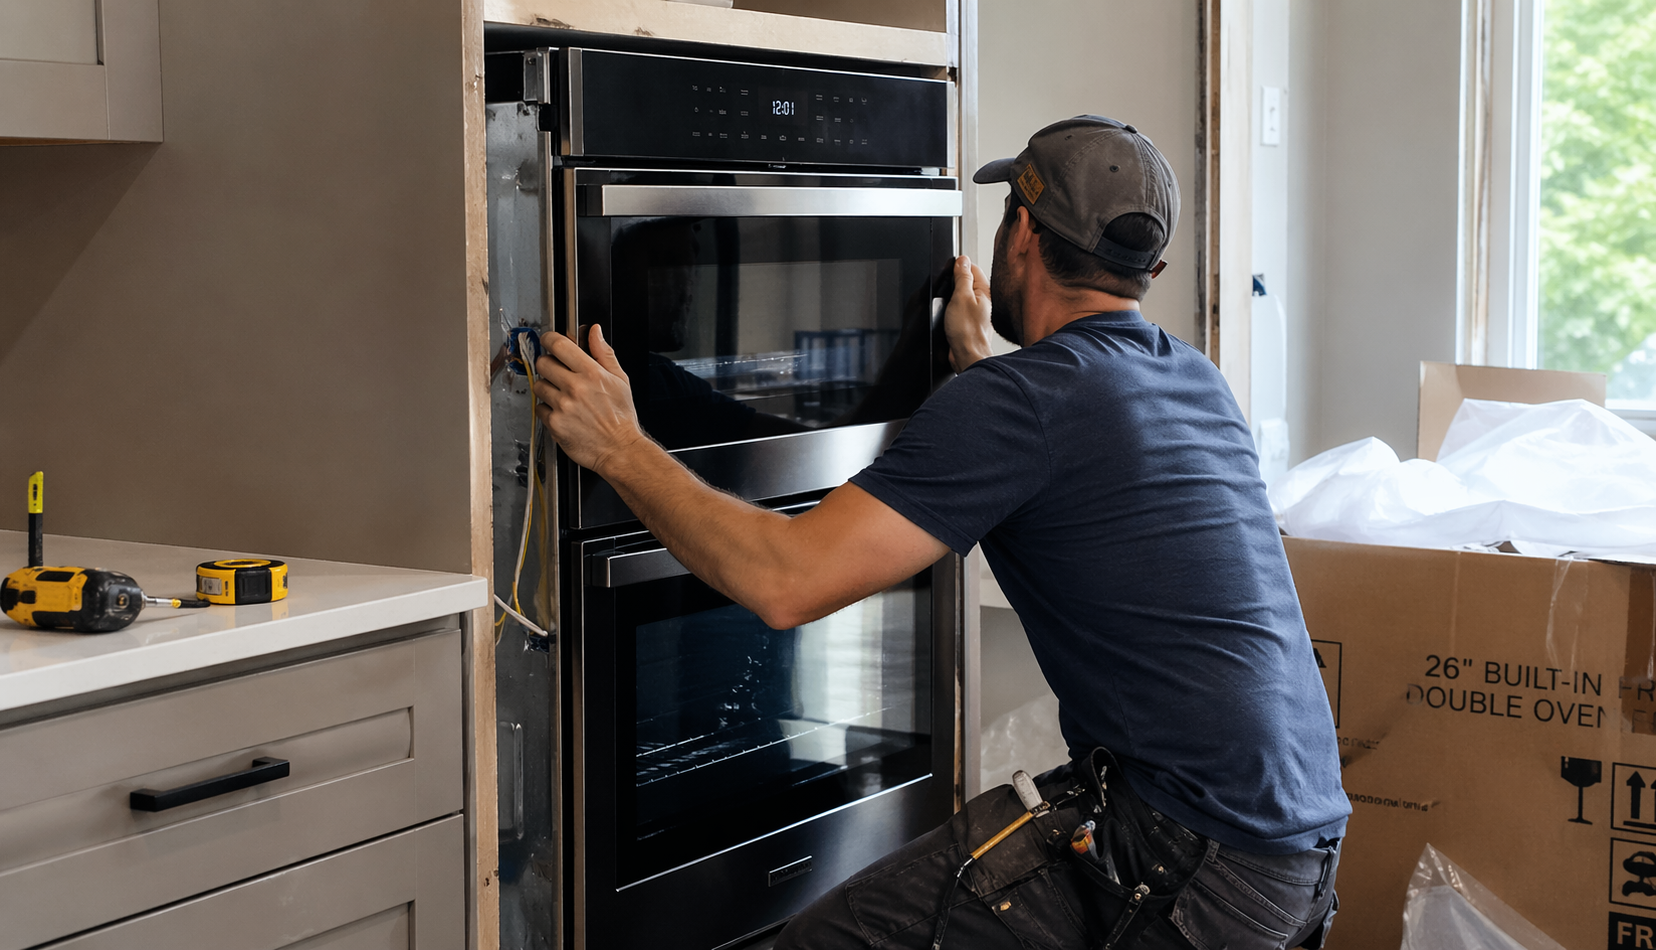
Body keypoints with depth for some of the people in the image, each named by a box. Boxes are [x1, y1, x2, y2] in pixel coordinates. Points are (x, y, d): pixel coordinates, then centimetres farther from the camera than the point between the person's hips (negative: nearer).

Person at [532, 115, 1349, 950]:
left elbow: (787, 581, -18)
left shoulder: (1022, 397, -14)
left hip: (1191, 859, -9)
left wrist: (617, 447, -8)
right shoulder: (1196, 381, 12)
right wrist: (976, 360, 39)